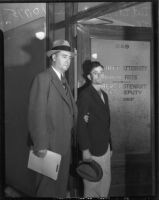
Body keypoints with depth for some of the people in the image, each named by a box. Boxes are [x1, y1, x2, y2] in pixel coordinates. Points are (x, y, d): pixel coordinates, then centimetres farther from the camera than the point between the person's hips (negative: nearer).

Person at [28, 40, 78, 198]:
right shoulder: (43, 78, -12)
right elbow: (37, 114, -18)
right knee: (48, 184, 3)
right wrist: (40, 145, -21)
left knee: (62, 180, 17)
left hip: (65, 143, 8)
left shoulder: (63, 81, 16)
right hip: (50, 143, -8)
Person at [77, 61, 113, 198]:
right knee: (93, 184, 2)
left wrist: (110, 146, 17)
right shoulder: (85, 95, -11)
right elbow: (81, 124, -15)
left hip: (105, 147, 8)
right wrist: (85, 150, -18)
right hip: (93, 149, -8)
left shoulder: (104, 95, 14)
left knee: (106, 183, 13)